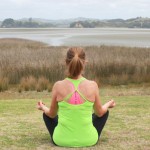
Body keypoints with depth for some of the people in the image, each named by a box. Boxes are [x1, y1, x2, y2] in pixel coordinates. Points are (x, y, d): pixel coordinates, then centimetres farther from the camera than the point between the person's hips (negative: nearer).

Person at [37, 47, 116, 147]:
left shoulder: (58, 86, -13)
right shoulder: (93, 86, -13)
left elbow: (52, 114, 3)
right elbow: (99, 113, 3)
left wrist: (43, 107, 26)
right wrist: (108, 105, 26)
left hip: (62, 140, 0)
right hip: (88, 140, 0)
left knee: (46, 114, 31)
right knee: (105, 111, 29)